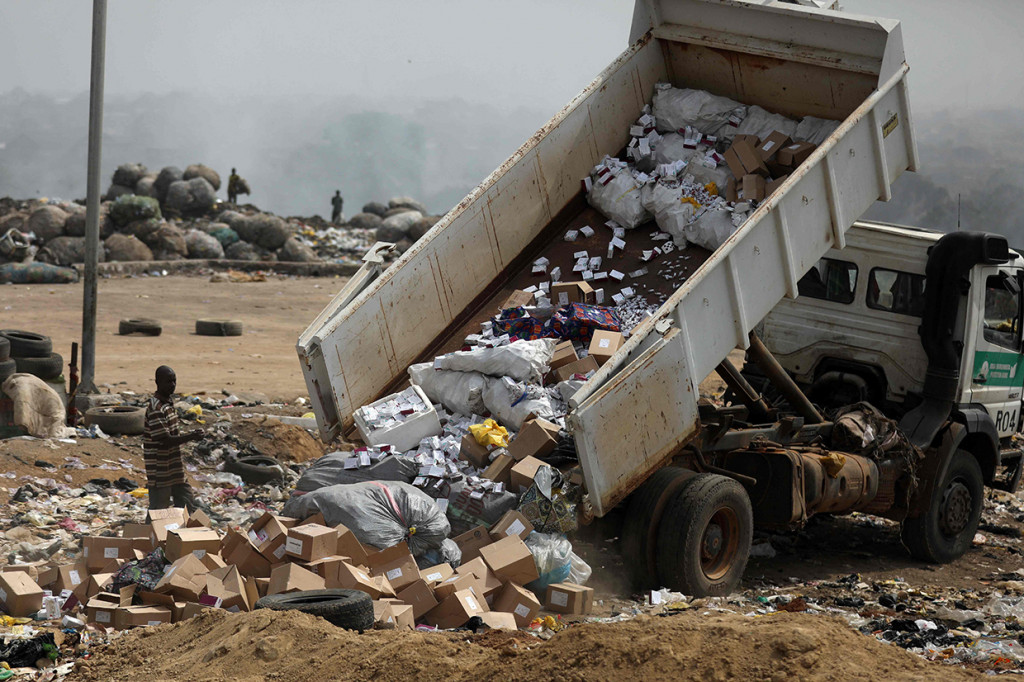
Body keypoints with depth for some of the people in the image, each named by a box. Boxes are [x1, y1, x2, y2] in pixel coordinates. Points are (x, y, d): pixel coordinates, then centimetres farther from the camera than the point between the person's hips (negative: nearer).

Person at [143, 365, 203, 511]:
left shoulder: (169, 403, 11)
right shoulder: (156, 409, -20)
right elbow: (165, 441, -23)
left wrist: (188, 435, 6)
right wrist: (190, 436, -19)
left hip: (175, 470, 10)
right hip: (160, 472, -10)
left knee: (191, 508, 11)